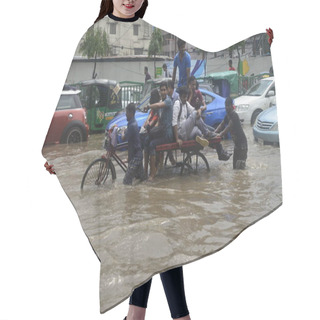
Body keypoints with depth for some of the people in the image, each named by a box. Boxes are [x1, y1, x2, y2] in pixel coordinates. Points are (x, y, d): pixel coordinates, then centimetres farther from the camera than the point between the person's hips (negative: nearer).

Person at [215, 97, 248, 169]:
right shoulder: (227, 115, 10)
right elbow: (221, 125, 12)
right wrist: (214, 132, -3)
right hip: (236, 141, 10)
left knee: (240, 163, -11)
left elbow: (229, 126, -27)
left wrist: (220, 134, -33)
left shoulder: (234, 115, -18)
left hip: (241, 141, -10)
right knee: (235, 162, 14)